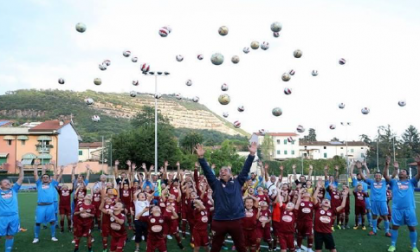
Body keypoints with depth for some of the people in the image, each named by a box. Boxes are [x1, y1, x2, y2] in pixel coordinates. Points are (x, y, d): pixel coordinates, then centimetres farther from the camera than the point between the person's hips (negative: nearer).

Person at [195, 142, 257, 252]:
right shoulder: (216, 184, 6)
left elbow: (246, 169, 4)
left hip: (235, 221, 0)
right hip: (219, 221, 0)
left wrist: (252, 154, -2)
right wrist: (201, 157, -12)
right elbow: (207, 172, -1)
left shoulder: (237, 183, 7)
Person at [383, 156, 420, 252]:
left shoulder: (411, 182, 11)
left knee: (412, 227, 6)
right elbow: (385, 176, 0)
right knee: (395, 226, 5)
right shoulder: (394, 182, 11)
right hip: (397, 209, 0)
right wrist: (387, 165, -12)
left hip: (409, 209, 0)